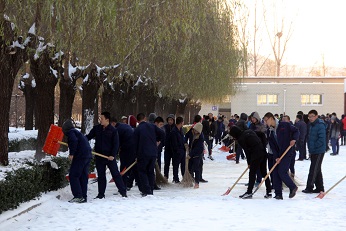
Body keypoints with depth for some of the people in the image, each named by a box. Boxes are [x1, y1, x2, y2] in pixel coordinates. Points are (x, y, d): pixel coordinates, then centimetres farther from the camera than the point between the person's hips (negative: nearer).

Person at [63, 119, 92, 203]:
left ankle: (78, 196, -11)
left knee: (73, 176, -5)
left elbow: (74, 141, -23)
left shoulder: (70, 132, -4)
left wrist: (71, 154, -19)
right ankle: (83, 197, 14)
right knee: (83, 177, 12)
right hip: (88, 155, 9)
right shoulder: (76, 132, 24)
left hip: (80, 156, -9)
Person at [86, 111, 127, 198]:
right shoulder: (96, 128, 5)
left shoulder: (113, 130, -5)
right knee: (101, 175, 9)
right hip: (99, 156, 4)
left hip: (110, 156, -4)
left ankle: (123, 192, 6)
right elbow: (88, 137, 9)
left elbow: (116, 144, -6)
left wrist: (113, 155, -13)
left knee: (116, 174, -1)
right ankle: (101, 194, 16)